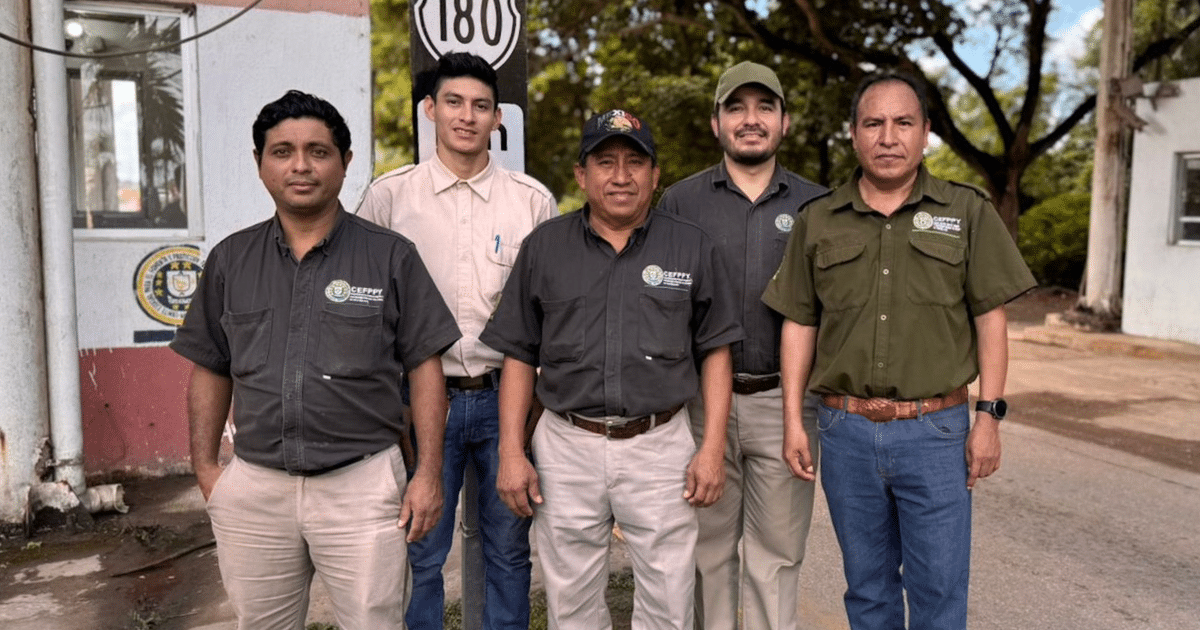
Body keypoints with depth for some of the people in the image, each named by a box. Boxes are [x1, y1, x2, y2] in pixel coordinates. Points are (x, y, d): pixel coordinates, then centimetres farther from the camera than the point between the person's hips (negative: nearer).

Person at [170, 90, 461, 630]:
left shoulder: (391, 256, -2)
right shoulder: (231, 260, 7)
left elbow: (424, 368, -3)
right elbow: (210, 370, 12)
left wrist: (429, 473, -7)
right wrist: (205, 467, 6)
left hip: (362, 484, -3)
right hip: (253, 488, 3)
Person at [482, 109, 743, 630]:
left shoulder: (692, 247, 3)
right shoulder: (543, 246, 5)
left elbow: (715, 351, 5)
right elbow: (519, 356, 6)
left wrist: (713, 446, -3)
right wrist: (511, 452, -1)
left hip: (660, 446, 0)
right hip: (566, 446, 1)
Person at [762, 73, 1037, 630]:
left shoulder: (968, 212, 1)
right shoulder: (817, 222, 4)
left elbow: (990, 318, 1)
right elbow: (798, 325, 5)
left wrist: (989, 415, -5)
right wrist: (793, 420, 2)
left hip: (936, 431, -1)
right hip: (846, 430, 2)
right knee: (867, 584, 15)